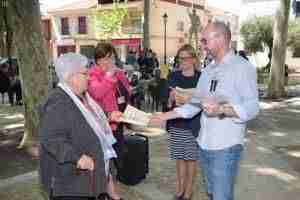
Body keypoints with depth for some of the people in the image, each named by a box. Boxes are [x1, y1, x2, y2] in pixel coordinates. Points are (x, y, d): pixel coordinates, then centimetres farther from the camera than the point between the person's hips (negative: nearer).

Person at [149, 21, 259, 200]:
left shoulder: (242, 67, -10)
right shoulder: (208, 71, 12)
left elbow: (252, 108, -15)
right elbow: (194, 104, 13)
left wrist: (221, 109, -29)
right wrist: (165, 116, 8)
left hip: (226, 146, -7)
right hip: (204, 144, 7)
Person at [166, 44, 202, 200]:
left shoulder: (201, 77, -4)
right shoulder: (174, 76, 6)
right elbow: (168, 103, 8)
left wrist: (189, 100, -20)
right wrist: (171, 98, -13)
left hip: (193, 124, -3)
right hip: (176, 123, 3)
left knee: (191, 158, 7)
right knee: (179, 158, 11)